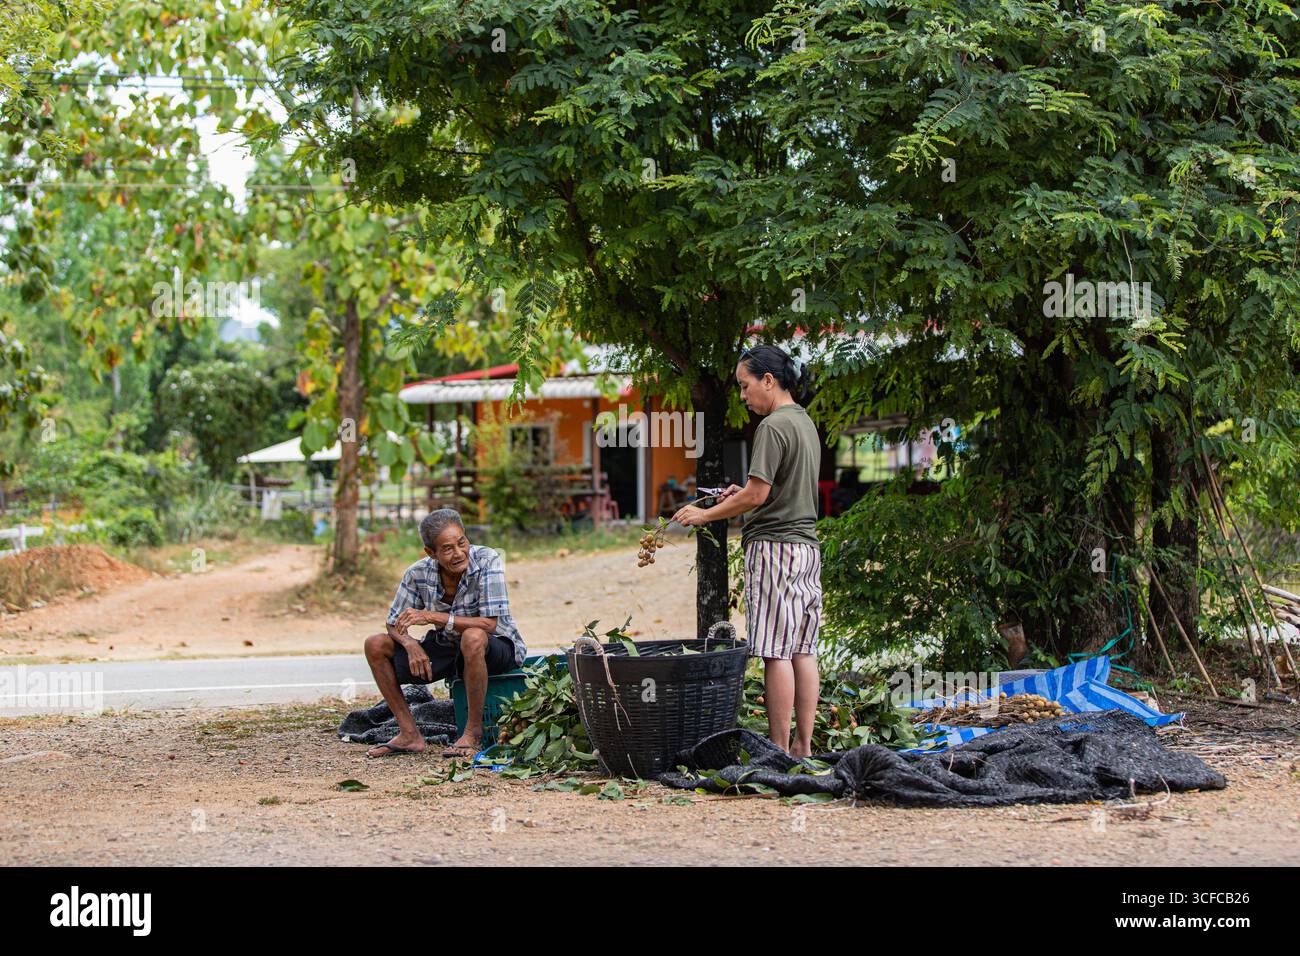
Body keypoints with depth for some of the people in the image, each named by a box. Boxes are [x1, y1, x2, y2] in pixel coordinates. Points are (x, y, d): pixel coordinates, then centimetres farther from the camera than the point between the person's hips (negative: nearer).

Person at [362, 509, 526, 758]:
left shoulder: (487, 561, -23)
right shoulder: (418, 574, -10)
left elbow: (490, 623, -29)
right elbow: (394, 624, -2)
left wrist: (433, 617, -33)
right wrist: (410, 644, -25)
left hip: (496, 647, -5)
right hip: (447, 648, 5)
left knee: (472, 637, -40)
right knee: (375, 645, -6)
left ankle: (474, 734, -25)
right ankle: (410, 735, -5)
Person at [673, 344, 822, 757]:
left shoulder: (773, 426, -13)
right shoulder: (806, 423, 16)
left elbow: (758, 494, -16)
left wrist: (706, 515, -6)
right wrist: (744, 495, 15)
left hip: (775, 545, -9)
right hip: (807, 545, 9)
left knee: (776, 652, -7)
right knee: (803, 650, 8)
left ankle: (780, 749, -7)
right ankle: (803, 745, 10)